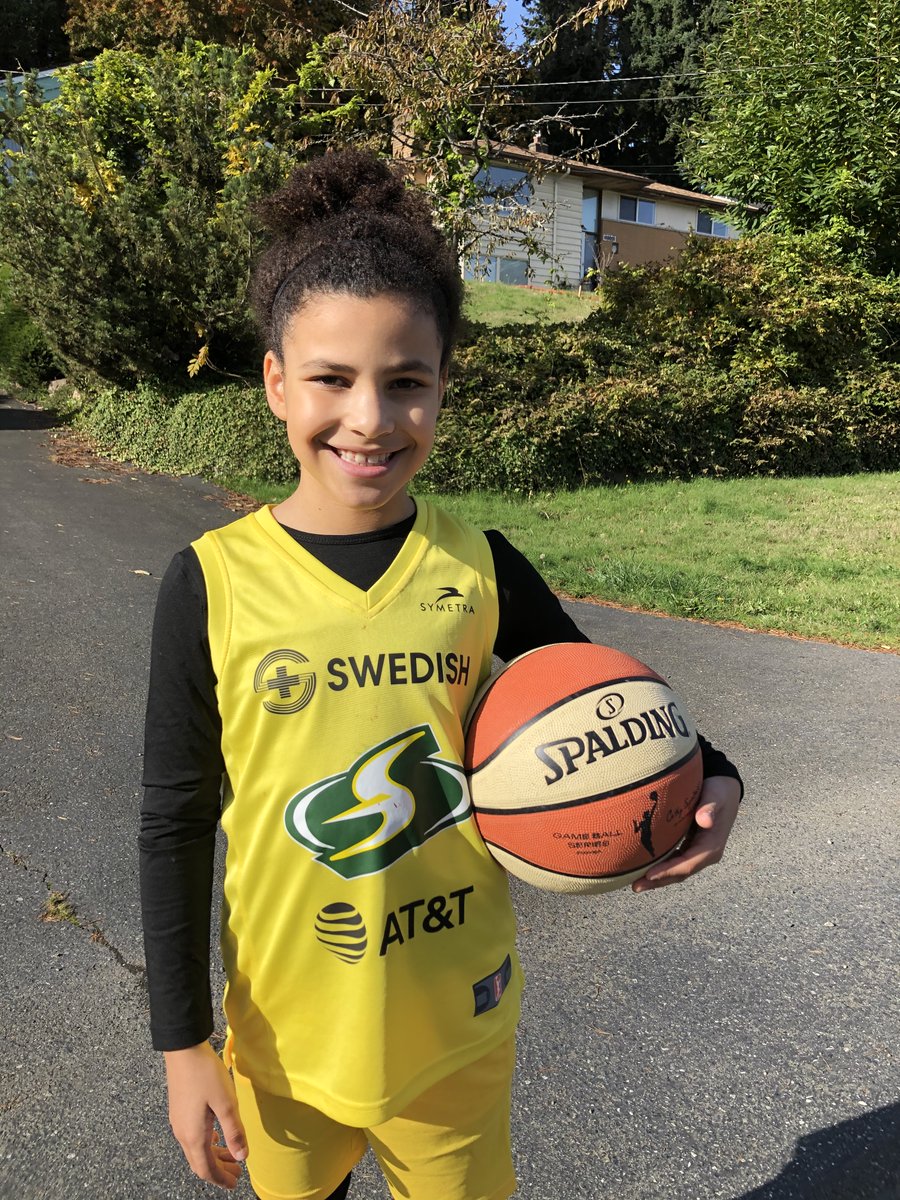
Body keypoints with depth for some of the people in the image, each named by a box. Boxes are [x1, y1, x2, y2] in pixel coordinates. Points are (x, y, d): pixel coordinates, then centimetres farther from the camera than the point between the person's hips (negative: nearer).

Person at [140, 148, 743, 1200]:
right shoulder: (213, 582, -15)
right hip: (287, 1037, 0)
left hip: (459, 1028, 1)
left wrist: (710, 780, -17)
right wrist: (183, 1045, -4)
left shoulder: (476, 567, -11)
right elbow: (176, 825, -8)